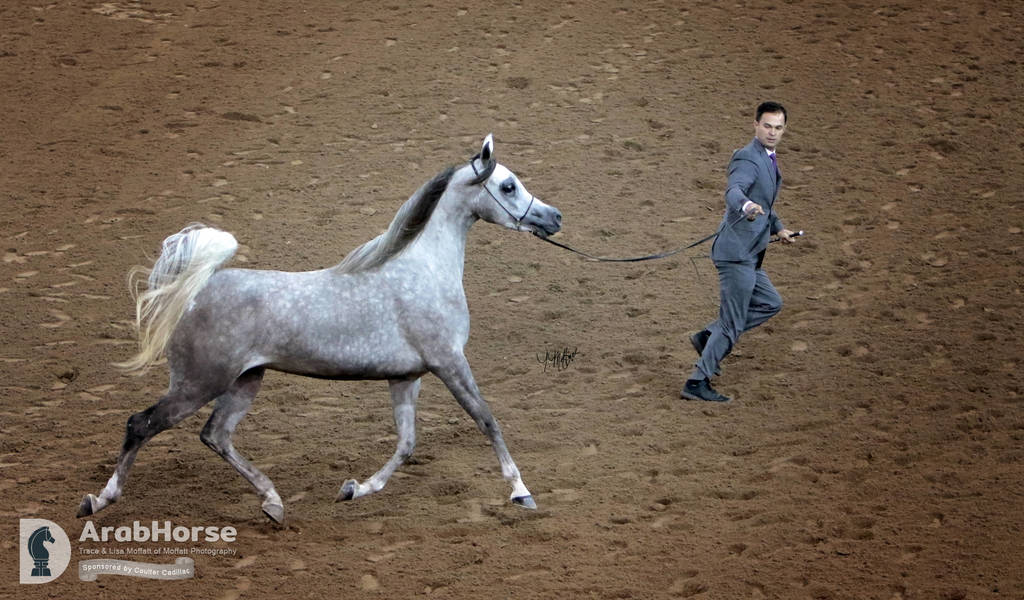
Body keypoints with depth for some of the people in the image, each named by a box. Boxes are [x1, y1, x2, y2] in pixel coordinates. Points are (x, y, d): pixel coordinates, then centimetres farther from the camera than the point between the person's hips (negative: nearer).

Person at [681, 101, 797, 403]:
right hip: (737, 252, -10)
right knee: (732, 323, -5)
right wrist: (746, 206, -57)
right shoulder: (747, 159, -17)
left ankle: (708, 336, 19)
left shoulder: (768, 159, 15)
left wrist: (778, 227, 27)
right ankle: (697, 383, 2)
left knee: (771, 303, 21)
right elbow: (734, 191, -37)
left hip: (749, 256, 10)